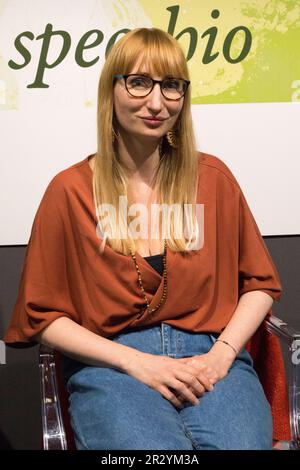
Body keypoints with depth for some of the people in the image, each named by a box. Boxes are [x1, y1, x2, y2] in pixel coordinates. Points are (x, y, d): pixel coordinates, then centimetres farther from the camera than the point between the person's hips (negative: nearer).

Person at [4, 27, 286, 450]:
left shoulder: (212, 177, 7)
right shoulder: (69, 190, 2)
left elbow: (259, 284, 11)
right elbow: (42, 314, 2)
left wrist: (223, 353, -7)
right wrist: (135, 361, -9)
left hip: (210, 359, 2)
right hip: (110, 364, -2)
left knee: (242, 443, -29)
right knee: (155, 448, -33)